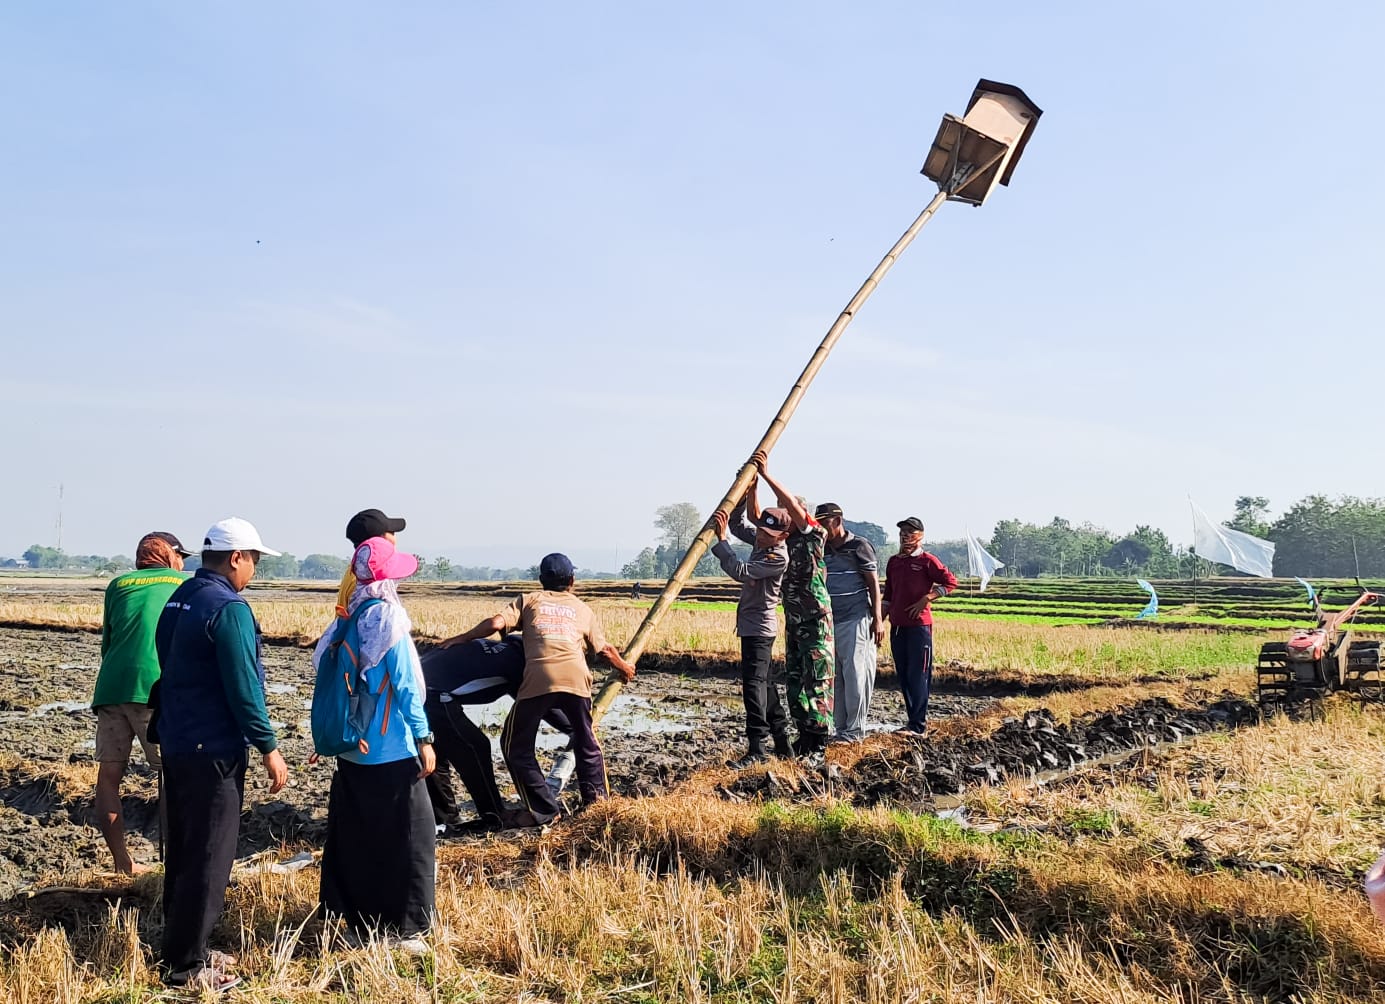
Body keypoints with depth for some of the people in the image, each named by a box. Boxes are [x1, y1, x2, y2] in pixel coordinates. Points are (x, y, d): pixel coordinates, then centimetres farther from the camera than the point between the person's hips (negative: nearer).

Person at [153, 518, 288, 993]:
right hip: (212, 752, -9)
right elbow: (243, 689, -21)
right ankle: (186, 966, 5)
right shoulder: (229, 608, -18)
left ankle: (180, 948, 27)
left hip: (175, 744, 10)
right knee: (208, 860, -1)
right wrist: (269, 748, -14)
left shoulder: (178, 600, 10)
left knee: (182, 850, 17)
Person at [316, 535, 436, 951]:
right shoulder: (388, 621, -15)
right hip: (392, 751, -7)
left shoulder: (349, 620, 5)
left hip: (352, 750, 7)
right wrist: (424, 739, -10)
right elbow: (406, 686, -16)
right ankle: (403, 929, 7)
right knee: (409, 840, 3)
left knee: (354, 838, 14)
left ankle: (359, 920, 24)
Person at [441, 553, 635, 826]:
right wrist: (624, 667, 54)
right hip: (576, 677, 3)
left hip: (539, 678, -2)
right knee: (586, 742, 25)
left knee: (516, 746, 13)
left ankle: (543, 809, 11)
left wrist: (463, 638, 22)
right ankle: (596, 800, 23)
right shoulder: (583, 609, 30)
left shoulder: (528, 600, 24)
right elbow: (604, 649, 35)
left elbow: (496, 624, 8)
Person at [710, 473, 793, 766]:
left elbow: (739, 571, -29)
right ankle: (782, 742, 22)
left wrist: (720, 538, -26)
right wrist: (747, 493, 4)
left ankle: (757, 747, -18)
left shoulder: (779, 557, -22)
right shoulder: (761, 541, 6)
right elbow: (738, 522, 20)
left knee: (753, 681, -15)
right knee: (763, 682, 14)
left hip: (759, 626, -10)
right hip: (752, 624, 10)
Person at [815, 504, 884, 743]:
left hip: (856, 621, -6)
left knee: (856, 675, -6)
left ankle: (855, 730, 0)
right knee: (834, 676, 5)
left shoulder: (859, 546, -4)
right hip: (829, 622, 6)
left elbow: (873, 583, -5)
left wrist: (878, 618, -10)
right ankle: (840, 727, 12)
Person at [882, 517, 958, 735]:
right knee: (903, 676, 9)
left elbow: (951, 582, -8)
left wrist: (925, 599, -13)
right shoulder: (893, 562, 14)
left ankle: (917, 725, -6)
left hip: (919, 625, -7)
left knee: (918, 675, -6)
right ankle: (915, 717, 19)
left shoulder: (927, 560, -5)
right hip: (897, 626, 7)